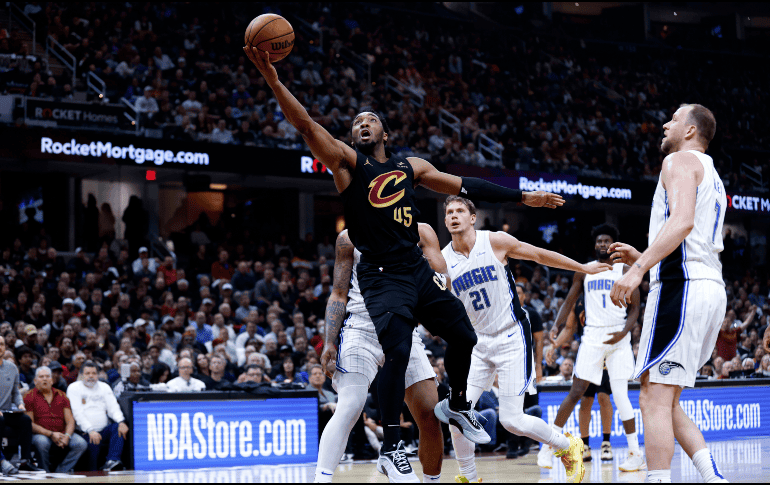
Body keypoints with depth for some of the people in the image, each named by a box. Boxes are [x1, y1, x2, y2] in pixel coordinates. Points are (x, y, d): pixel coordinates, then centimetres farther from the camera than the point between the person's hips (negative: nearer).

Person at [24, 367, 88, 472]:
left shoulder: (61, 396, 15)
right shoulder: (30, 396, 3)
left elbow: (70, 421, 9)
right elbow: (30, 424, -6)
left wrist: (67, 436, -13)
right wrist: (51, 434, -17)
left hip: (61, 433, 4)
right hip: (41, 434, -4)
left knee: (82, 444, -21)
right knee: (42, 443, -38)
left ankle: (61, 472, -16)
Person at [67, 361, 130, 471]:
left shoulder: (104, 387, 17)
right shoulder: (74, 388, 4)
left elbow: (113, 408, 6)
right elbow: (77, 412, -8)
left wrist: (121, 422, -18)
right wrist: (90, 431, -22)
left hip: (104, 430, 4)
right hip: (85, 433, -4)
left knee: (118, 427, -27)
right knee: (93, 442, -35)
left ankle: (112, 461, -41)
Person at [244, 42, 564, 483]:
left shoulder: (411, 167, 12)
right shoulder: (347, 162, -2)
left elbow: (465, 186, 14)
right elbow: (305, 124, -16)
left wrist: (522, 197, 10)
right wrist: (273, 80, -30)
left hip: (418, 269, 6)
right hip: (382, 276, -6)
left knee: (464, 336, 11)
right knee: (398, 352, -21)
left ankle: (457, 406, 39)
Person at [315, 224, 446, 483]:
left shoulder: (420, 233, 8)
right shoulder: (351, 237, 7)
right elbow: (339, 295, 8)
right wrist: (329, 343, -3)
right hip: (362, 331, -2)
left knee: (430, 414, -3)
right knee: (350, 408, -21)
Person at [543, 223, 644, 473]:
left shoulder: (625, 270, 4)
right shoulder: (584, 272, 12)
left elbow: (635, 309, 3)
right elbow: (568, 304, 12)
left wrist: (624, 331, -16)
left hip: (618, 338, -2)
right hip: (592, 337, 2)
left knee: (620, 394, -9)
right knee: (576, 392, -4)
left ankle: (635, 453, -3)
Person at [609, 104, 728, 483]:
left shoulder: (680, 160, -1)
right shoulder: (712, 176, 28)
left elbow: (682, 221, -19)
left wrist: (638, 271, -24)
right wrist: (643, 260, 26)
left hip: (682, 288, -10)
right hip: (712, 289, 10)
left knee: (654, 398, -12)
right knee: (664, 402, 12)